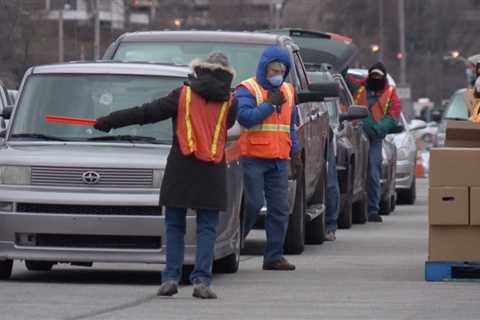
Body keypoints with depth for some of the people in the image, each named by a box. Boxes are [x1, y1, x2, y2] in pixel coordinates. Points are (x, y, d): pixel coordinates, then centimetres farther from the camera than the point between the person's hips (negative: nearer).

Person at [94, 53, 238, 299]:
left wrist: (109, 121, 7)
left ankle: (171, 277, 1)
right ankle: (201, 280, -7)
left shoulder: (183, 96, 0)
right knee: (206, 228, 4)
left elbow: (146, 113, 0)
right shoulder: (229, 102, 3)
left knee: (174, 226, 9)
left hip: (180, 170, 0)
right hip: (212, 172, 1)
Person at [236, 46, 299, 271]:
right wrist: (270, 104, -16)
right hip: (253, 159, -6)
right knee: (253, 204, -10)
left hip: (279, 160, 6)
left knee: (280, 208, 2)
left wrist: (294, 150, 16)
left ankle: (274, 256, 5)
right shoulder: (248, 89, -4)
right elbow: (244, 116, -20)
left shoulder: (287, 91, 18)